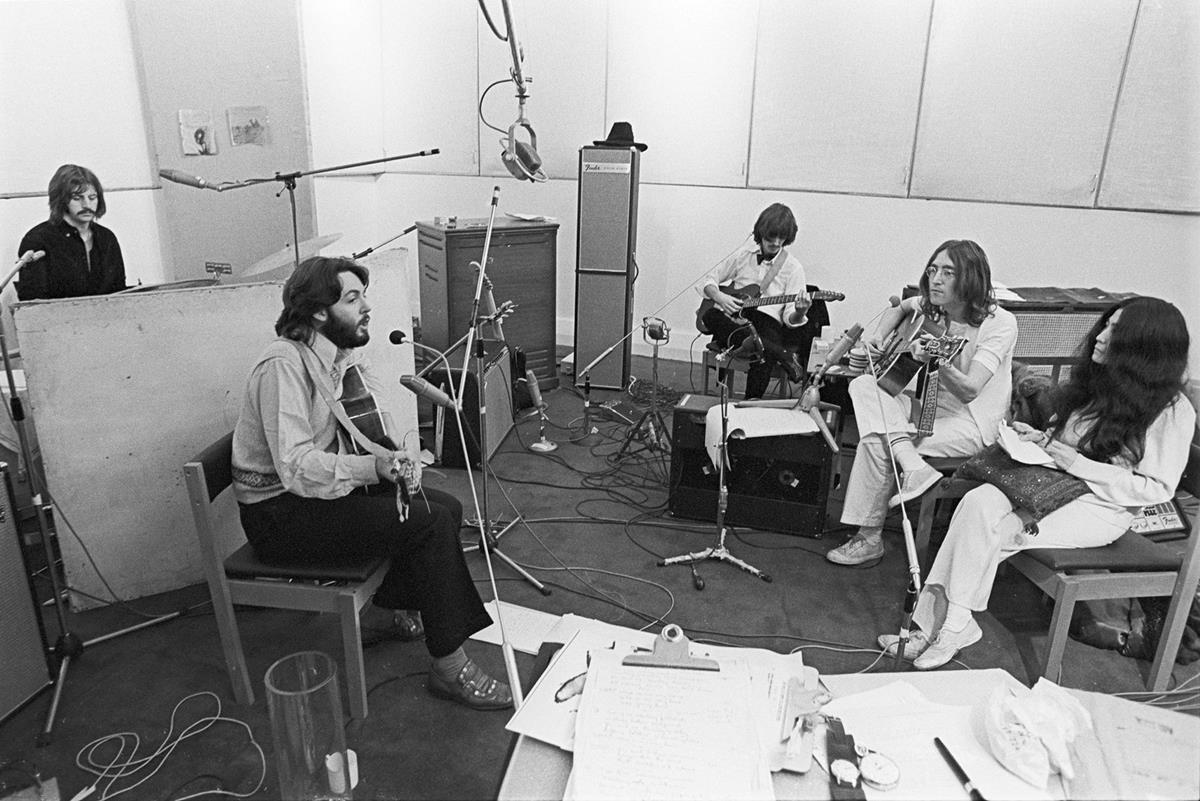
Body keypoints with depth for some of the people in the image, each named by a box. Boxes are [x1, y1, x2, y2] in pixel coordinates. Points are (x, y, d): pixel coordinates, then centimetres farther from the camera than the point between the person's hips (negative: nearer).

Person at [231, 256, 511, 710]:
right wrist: (374, 467, -38)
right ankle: (449, 668, -12)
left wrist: (397, 460, -11)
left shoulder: (344, 355, 6)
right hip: (278, 511, -9)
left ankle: (391, 603, 21)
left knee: (445, 507, -1)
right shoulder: (284, 365, -22)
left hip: (324, 487, 9)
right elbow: (296, 467, -28)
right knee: (429, 522, -22)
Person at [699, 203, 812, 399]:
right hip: (731, 318, 3)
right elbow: (709, 281, 16)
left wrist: (799, 313, -27)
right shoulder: (744, 253, 10)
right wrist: (720, 297, -6)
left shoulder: (792, 267, 3)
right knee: (710, 316, -33)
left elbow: (789, 317, -3)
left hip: (766, 319, -2)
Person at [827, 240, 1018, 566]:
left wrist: (938, 361, -46)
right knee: (863, 385, -17)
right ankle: (913, 466, -30)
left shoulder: (999, 323, -18)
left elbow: (969, 391, -27)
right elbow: (898, 308, 26)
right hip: (929, 406, 7)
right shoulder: (930, 307, 1)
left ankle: (869, 539, -9)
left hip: (972, 424, -7)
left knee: (875, 443, -23)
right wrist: (881, 337, 6)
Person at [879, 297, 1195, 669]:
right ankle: (933, 622, -24)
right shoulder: (1095, 382, 9)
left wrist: (1076, 463, -18)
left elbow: (1157, 488, -13)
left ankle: (953, 624, -11)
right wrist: (1040, 439, 1)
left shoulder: (1171, 410, -11)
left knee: (987, 534, -26)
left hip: (1101, 507, -6)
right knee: (979, 501, -24)